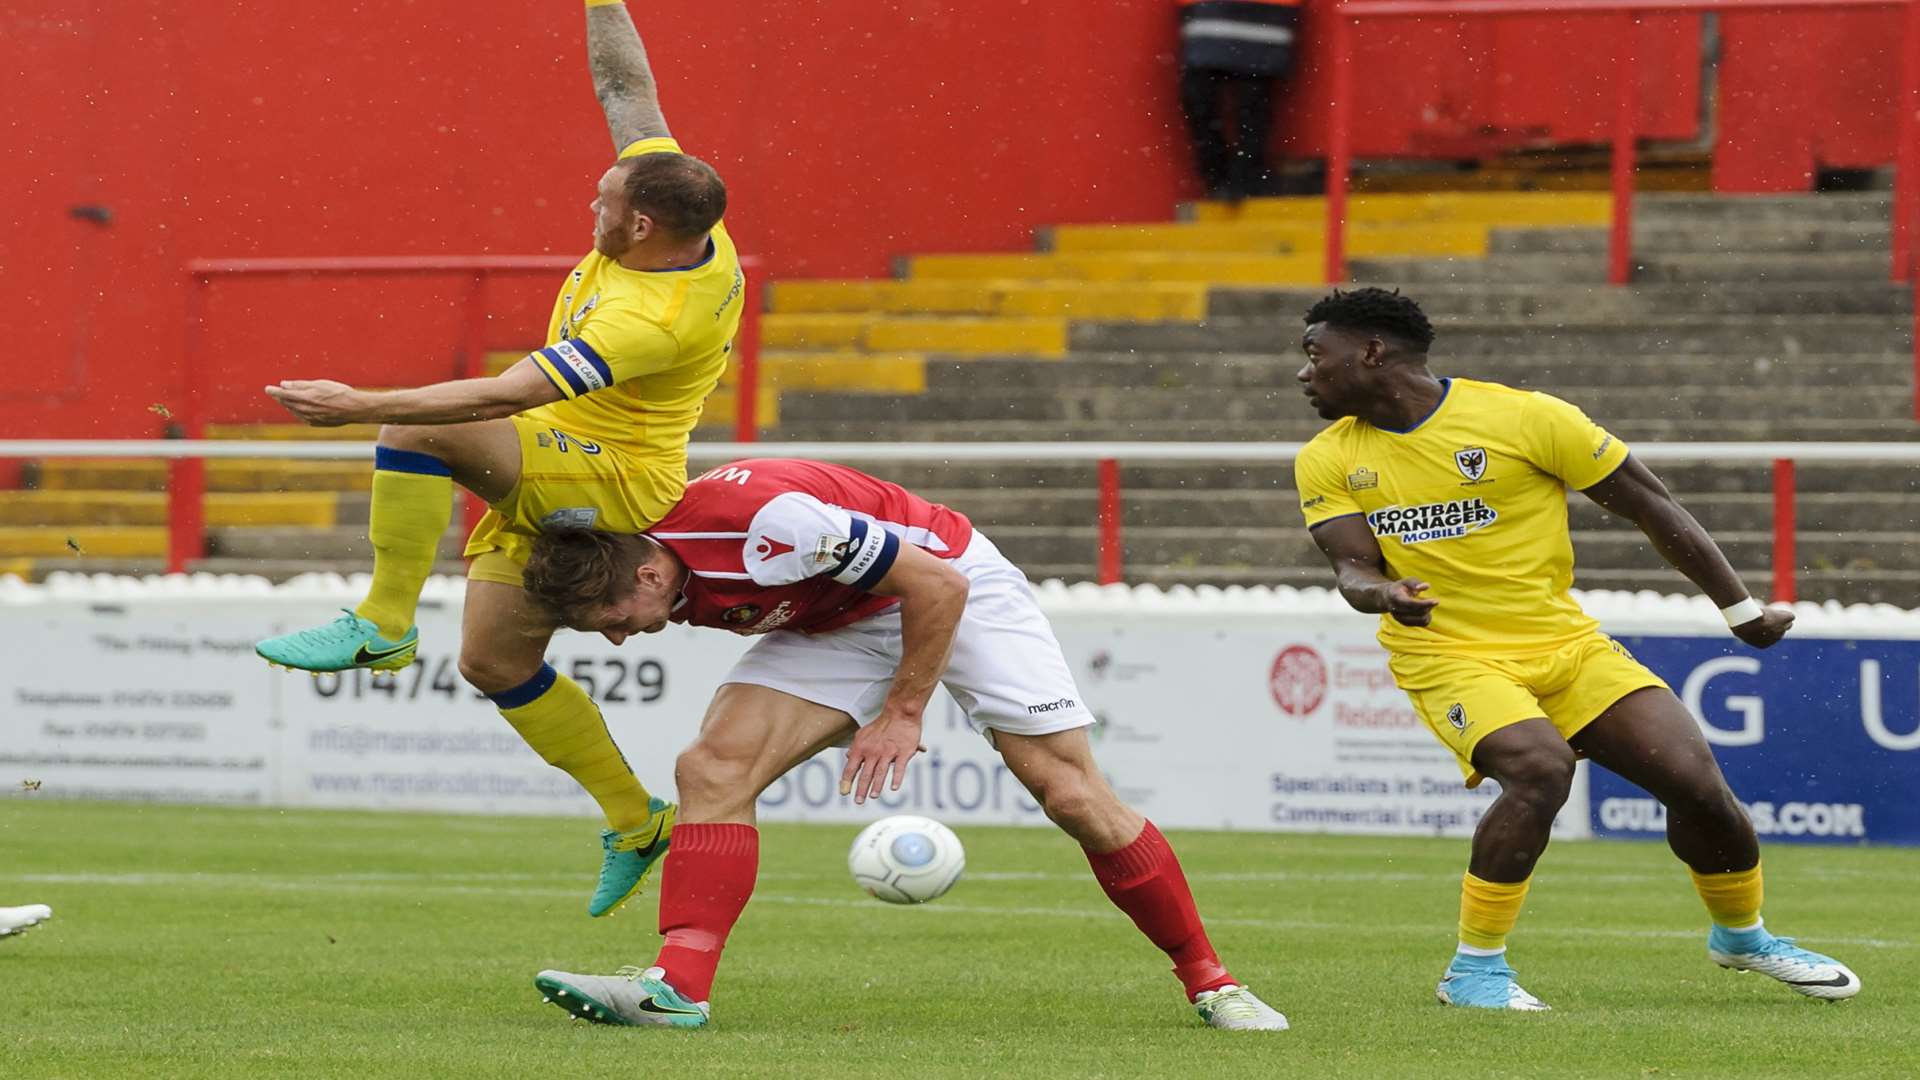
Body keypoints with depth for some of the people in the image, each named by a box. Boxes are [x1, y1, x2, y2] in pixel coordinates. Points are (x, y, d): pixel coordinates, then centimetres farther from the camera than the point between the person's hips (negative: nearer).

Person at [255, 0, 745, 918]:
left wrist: (361, 406, -35)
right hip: (556, 487, 10)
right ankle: (636, 821, 21)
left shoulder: (652, 319, -32)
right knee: (495, 661, 14)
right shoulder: (682, 216, -8)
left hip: (615, 487, -10)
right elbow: (625, 86, 4)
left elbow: (506, 396, -36)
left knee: (417, 428, -29)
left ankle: (382, 625, -21)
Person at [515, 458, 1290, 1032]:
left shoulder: (763, 523, -37)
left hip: (951, 587, -7)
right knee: (710, 768, -16)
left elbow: (937, 585, -28)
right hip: (835, 624, 7)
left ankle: (1209, 982, 5)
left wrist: (902, 712, -22)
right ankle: (678, 987, -22)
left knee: (1073, 795, -10)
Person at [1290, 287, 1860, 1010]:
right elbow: (1353, 567, -5)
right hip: (1450, 658, -1)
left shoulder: (1524, 416, -9)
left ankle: (1741, 934, 21)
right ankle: (1474, 970, -18)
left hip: (1566, 644, 1)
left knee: (1695, 778, -9)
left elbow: (1650, 507, -2)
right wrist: (1381, 591, -31)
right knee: (1540, 767, -31)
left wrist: (1741, 610, 2)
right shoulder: (1328, 461, 2)